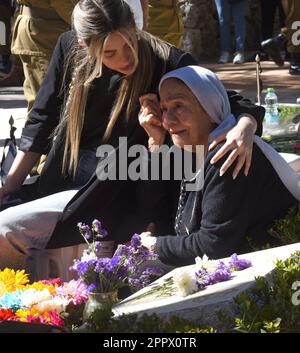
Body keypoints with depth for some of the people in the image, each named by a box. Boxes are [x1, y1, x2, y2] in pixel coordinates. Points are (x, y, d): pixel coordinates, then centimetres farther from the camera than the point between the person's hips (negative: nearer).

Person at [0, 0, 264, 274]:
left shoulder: (167, 64, -15)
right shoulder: (69, 48, -4)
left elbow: (233, 104, -10)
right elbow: (43, 120, 8)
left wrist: (244, 128, -34)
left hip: (109, 201, -5)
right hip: (56, 184, 5)